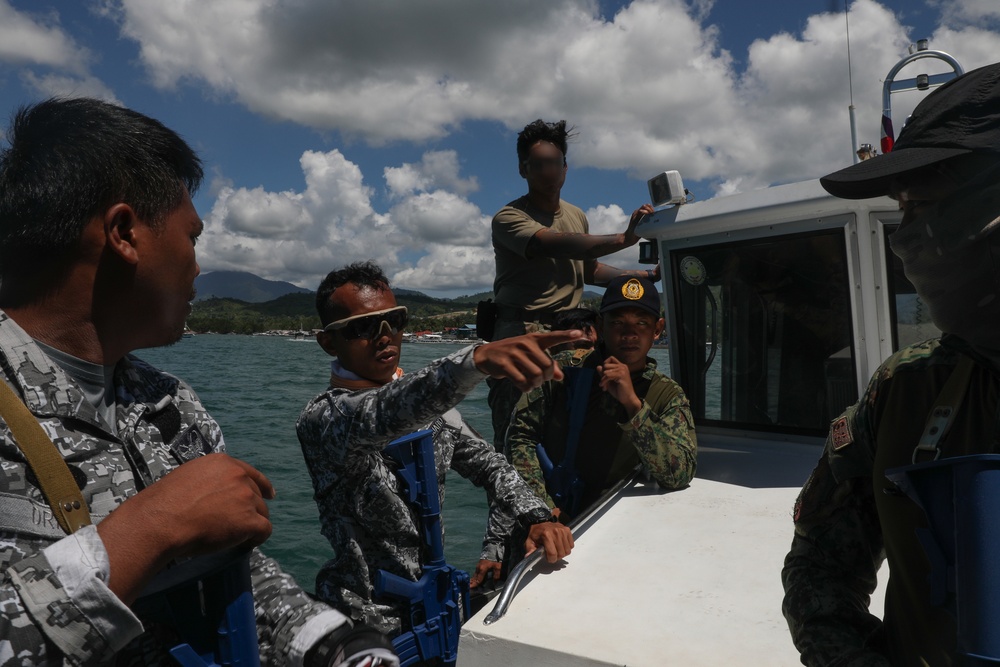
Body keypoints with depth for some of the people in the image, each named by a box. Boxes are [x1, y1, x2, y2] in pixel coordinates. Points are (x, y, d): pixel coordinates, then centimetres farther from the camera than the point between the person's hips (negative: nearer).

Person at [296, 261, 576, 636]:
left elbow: (485, 462, 3)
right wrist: (478, 358, -55)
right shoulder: (322, 418, -18)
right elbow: (381, 415, -38)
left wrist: (537, 518, -15)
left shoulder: (428, 402, 4)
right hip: (371, 618, -5)